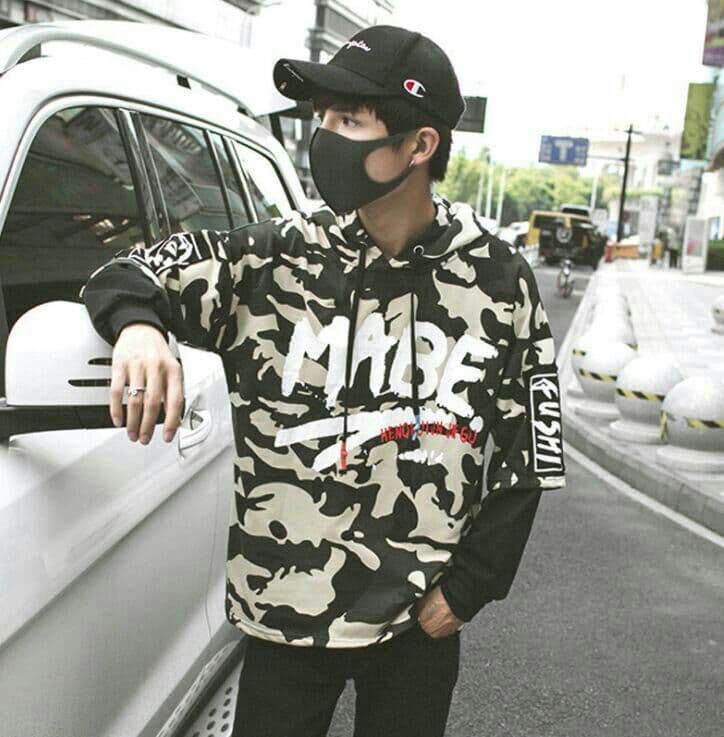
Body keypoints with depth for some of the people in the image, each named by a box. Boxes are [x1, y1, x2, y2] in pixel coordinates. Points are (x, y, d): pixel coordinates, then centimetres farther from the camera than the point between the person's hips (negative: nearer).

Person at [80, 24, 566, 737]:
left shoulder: (496, 278, -5)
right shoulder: (272, 258, -7)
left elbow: (530, 451, 1)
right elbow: (123, 275, -1)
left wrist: (470, 586, -2)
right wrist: (137, 324, -26)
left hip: (418, 622, 1)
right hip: (284, 609, 0)